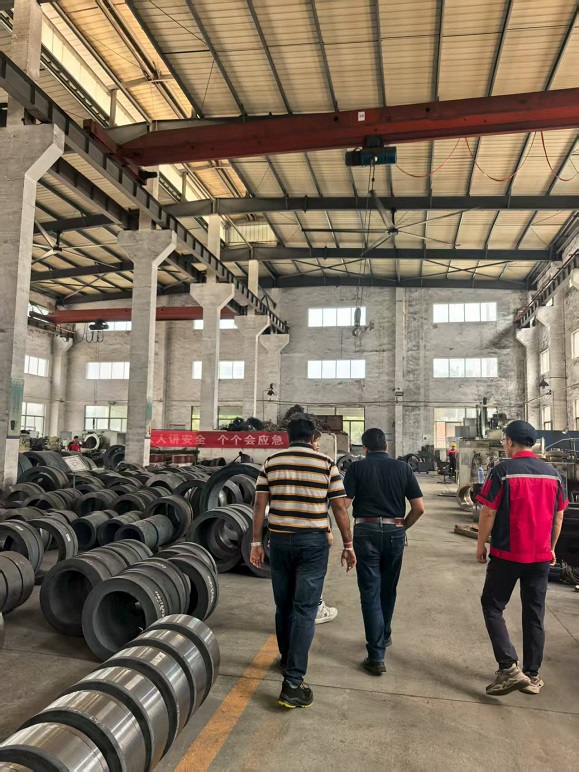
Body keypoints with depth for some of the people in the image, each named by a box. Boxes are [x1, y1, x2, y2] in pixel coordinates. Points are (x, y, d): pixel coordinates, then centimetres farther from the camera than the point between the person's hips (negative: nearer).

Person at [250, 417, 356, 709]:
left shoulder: (271, 462, 3)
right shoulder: (326, 463, -3)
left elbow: (260, 505, 0)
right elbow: (340, 508, -2)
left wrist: (256, 542, 7)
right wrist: (348, 546, 6)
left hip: (279, 540, 3)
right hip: (313, 542, -3)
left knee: (283, 605, 18)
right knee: (305, 610, 1)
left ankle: (287, 659, 38)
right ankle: (293, 682, -1)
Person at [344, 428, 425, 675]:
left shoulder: (357, 467, -2)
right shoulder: (402, 467, 4)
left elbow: (343, 504, -10)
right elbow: (419, 507, 1)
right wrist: (402, 527, 15)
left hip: (366, 531, -3)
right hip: (395, 532, 3)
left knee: (370, 593, 3)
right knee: (388, 589, 22)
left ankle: (376, 656, 2)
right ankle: (384, 635, 41)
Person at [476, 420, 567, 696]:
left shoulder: (503, 471, -13)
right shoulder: (553, 474, 3)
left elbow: (488, 513, -13)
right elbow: (558, 517, 10)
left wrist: (480, 545, 0)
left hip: (507, 553, -5)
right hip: (540, 555, 5)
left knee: (492, 607, 7)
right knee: (534, 614, 13)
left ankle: (509, 668, -3)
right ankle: (532, 675, 20)